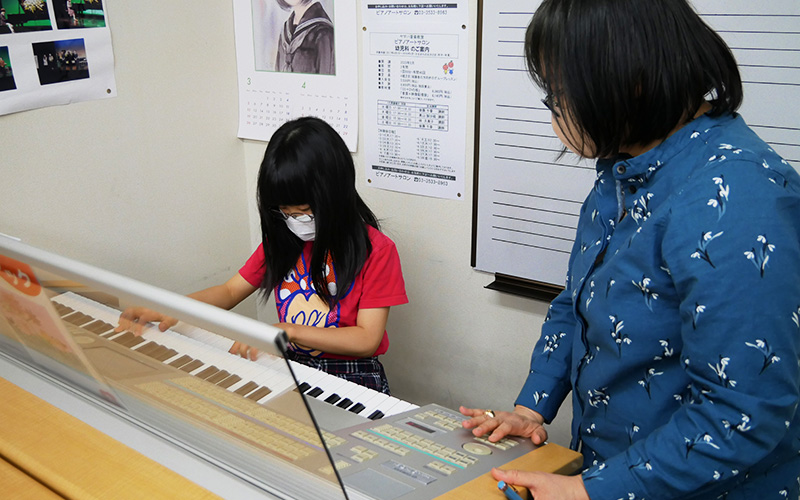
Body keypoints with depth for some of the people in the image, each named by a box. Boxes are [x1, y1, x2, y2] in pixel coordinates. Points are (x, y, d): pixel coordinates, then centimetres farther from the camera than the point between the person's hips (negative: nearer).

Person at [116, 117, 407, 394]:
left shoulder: (375, 249, -10)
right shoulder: (282, 239, 8)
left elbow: (367, 339, -14)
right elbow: (230, 291, 11)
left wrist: (287, 330, -22)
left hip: (352, 381, -4)